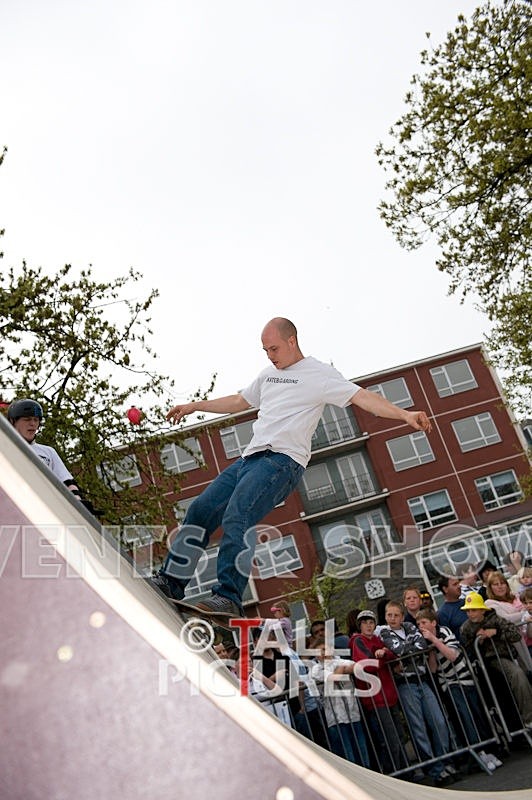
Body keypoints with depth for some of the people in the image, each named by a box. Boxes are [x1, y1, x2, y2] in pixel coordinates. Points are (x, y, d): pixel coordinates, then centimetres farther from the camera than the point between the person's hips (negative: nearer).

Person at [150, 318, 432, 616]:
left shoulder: (320, 374, 0)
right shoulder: (268, 374, 24)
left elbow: (363, 397, -10)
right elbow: (238, 401, 37)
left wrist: (405, 415, -25)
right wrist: (194, 406, 42)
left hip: (283, 461, -8)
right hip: (250, 457, 8)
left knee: (237, 518, -26)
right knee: (200, 511, 3)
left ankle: (229, 597, -24)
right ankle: (170, 582, 10)